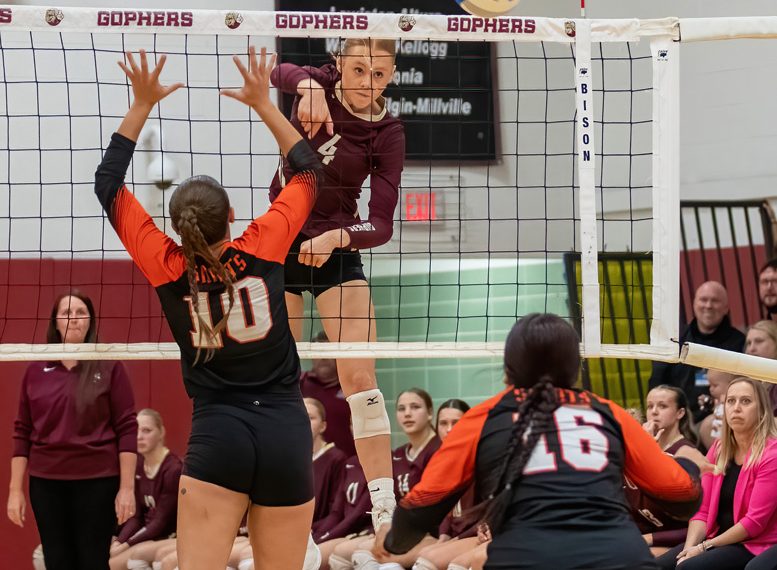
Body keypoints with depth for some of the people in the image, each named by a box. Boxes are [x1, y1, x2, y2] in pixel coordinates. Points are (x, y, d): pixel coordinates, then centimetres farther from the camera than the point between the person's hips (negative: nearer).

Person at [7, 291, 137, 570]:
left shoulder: (108, 367, 0)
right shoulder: (37, 370, 6)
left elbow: (127, 429, -2)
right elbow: (22, 433, 8)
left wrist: (127, 486, -8)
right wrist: (15, 489, 4)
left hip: (97, 483, -2)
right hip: (46, 484, 2)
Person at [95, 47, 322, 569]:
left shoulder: (168, 270, -3)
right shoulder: (263, 249, -3)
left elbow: (108, 185, 8)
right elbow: (308, 170, 14)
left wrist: (142, 105, 10)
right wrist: (263, 104, 18)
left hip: (217, 434, -1)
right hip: (287, 432, 1)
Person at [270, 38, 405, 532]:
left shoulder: (388, 134, -12)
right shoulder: (320, 85, -8)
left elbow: (383, 224, -18)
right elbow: (281, 73, -31)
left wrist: (335, 239, -36)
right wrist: (306, 86, -52)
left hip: (336, 250, -2)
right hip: (279, 241, 2)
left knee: (360, 377, -12)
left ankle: (385, 510, -15)